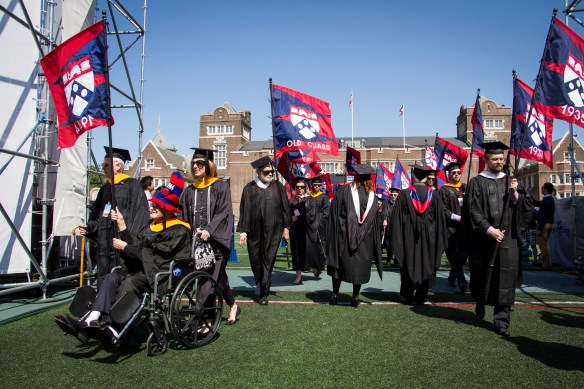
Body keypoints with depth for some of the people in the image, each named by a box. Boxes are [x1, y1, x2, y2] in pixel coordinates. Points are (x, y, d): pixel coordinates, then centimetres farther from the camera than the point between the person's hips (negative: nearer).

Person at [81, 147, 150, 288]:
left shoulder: (132, 185, -4)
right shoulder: (105, 188, 19)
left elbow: (139, 213, -11)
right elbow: (96, 215, 24)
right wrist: (89, 227, 4)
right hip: (105, 244, 7)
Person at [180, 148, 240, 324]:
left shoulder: (220, 186, -1)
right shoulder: (189, 190, 12)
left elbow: (224, 212, -11)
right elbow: (185, 217, 13)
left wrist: (209, 230, -23)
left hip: (217, 240, -4)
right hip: (198, 242, 4)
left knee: (214, 278, -9)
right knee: (218, 277, 10)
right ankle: (233, 306, 30)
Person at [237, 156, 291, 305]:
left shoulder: (278, 187, 5)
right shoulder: (249, 188, 2)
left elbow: (284, 208, 7)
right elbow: (245, 210, 0)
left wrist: (286, 227, 3)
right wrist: (243, 231, -5)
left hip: (272, 231, 0)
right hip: (254, 231, 1)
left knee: (268, 260, 0)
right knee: (255, 260, 10)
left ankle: (262, 291, 8)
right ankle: (261, 286, 32)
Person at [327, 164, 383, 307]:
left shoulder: (344, 190, -8)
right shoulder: (372, 195, 0)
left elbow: (334, 214, -6)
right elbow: (374, 220, 6)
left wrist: (333, 235, 2)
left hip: (344, 235, -2)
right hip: (365, 239, 2)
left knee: (340, 264, 11)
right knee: (360, 266, 11)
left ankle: (335, 294, 12)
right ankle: (355, 297, 15)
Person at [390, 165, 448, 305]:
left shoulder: (404, 194, -7)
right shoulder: (434, 195, -2)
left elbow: (396, 219, -6)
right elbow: (440, 219, 2)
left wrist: (397, 240, 2)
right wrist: (439, 241, 10)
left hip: (408, 238, -1)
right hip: (428, 240, 1)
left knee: (408, 267, 9)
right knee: (425, 266, 11)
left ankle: (407, 297, 16)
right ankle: (420, 297, 16)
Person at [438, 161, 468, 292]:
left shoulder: (466, 188, 14)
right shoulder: (444, 190, 2)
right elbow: (443, 210, -5)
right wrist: (457, 217, -14)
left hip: (465, 227, 4)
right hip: (451, 227, -4)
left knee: (461, 255, 7)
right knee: (455, 256, -6)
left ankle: (452, 277, 23)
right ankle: (461, 281, -7)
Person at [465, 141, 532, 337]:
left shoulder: (510, 181, 11)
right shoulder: (477, 182, 0)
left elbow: (522, 209, 7)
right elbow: (473, 211, -6)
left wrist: (515, 194, -11)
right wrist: (490, 230, -15)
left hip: (507, 239, 2)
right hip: (483, 239, -2)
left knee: (505, 279, -2)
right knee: (482, 275, 10)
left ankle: (501, 321, 4)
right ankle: (480, 306, 37)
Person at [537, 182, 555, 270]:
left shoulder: (546, 200, -18)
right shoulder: (550, 199, 13)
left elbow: (543, 215, -21)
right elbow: (537, 203, 24)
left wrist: (539, 229, -20)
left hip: (544, 225, -10)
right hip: (549, 224, 10)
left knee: (544, 245, -5)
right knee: (545, 245, 17)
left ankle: (546, 265, -1)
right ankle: (547, 263, 24)